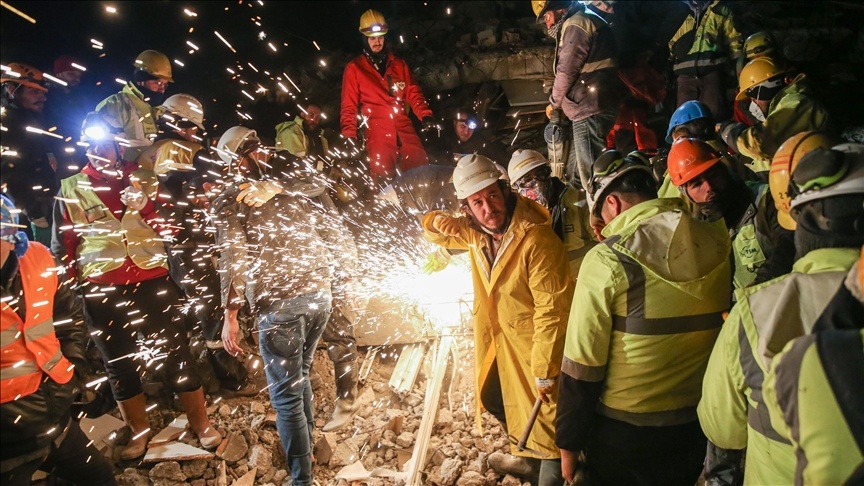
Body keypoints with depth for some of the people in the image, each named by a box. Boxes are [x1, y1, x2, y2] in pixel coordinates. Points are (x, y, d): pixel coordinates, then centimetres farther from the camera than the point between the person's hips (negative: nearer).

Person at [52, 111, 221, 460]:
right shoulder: (71, 189, 3)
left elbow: (167, 227, 9)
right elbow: (63, 246, 6)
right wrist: (77, 281, 2)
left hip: (152, 282, 0)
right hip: (102, 292, 1)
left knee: (176, 355, 5)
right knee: (120, 365, 13)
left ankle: (201, 425, 20)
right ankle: (139, 433, 31)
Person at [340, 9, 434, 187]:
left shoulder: (399, 64, 18)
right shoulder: (354, 68, 8)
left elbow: (413, 92, 15)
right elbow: (349, 105, 5)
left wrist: (425, 115, -3)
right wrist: (350, 135, -6)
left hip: (404, 129, 3)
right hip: (377, 132, -3)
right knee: (384, 181, -6)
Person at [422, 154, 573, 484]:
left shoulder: (536, 239, -30)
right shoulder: (477, 232, -4)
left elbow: (552, 310, -28)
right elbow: (436, 233, 15)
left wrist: (545, 373, -22)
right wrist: (437, 221, -11)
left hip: (536, 346, -9)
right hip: (501, 344, 9)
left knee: (545, 420, 5)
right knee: (500, 402, 28)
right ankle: (526, 457, 54)